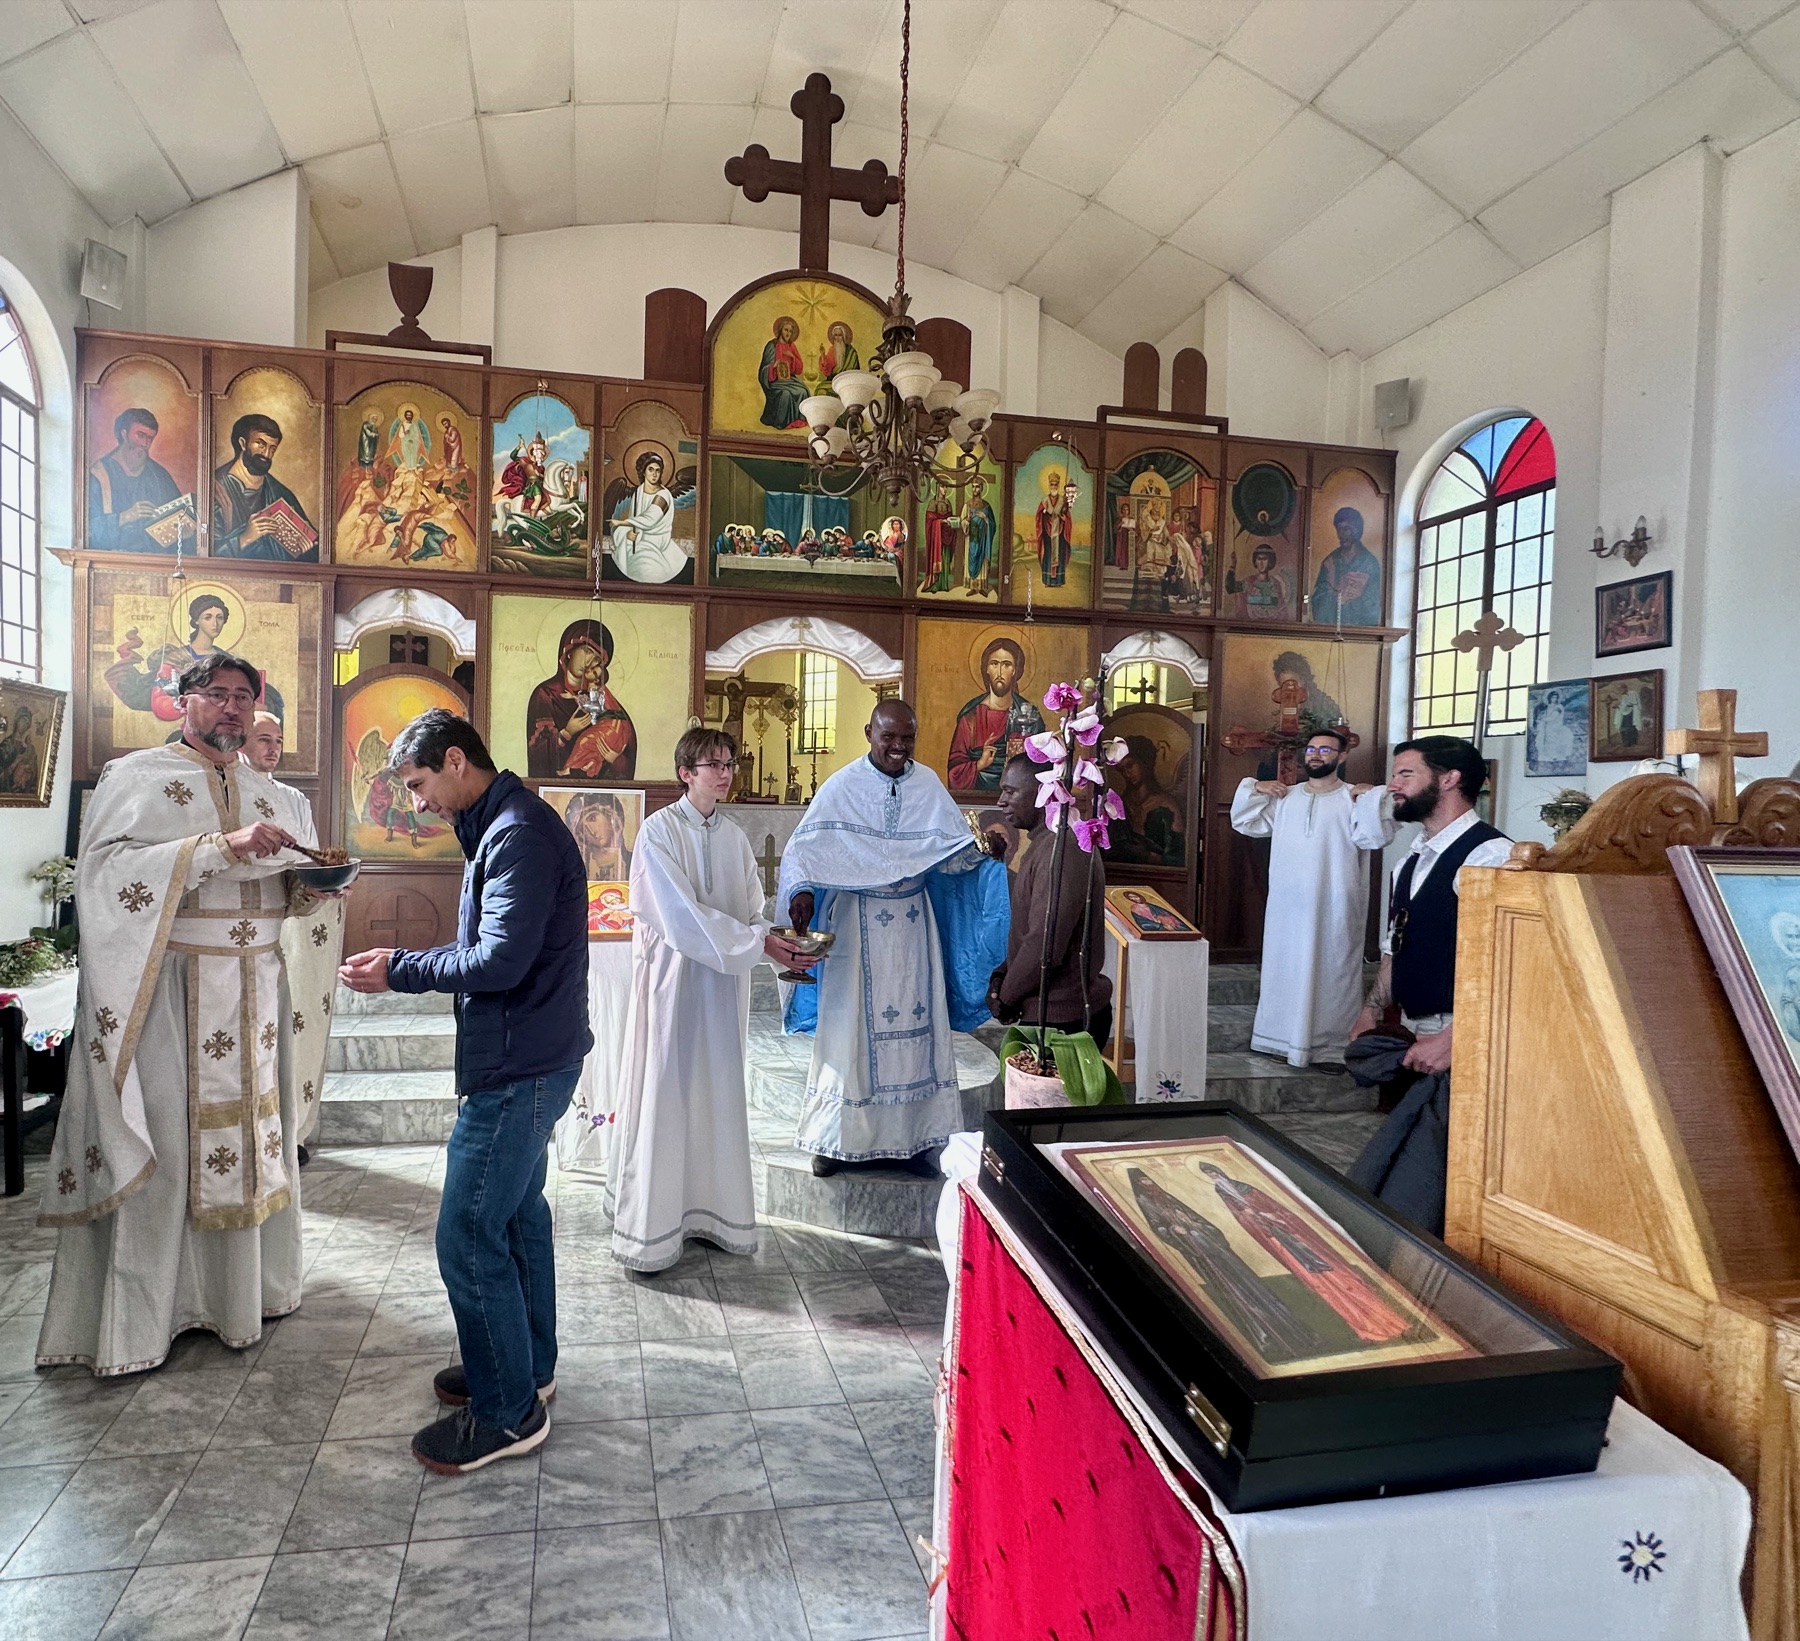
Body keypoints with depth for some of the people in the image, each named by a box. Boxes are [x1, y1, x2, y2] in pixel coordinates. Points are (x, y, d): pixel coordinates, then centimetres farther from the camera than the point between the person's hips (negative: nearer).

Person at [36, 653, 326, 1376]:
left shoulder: (263, 789, 15)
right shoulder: (137, 776, -3)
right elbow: (107, 868, -16)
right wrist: (220, 846, -24)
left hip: (253, 989, 6)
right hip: (170, 988, -6)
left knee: (254, 1130, 10)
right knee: (159, 1146, -3)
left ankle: (252, 1285, 24)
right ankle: (132, 1323, 9)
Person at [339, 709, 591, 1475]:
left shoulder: (518, 834, -20)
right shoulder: (505, 825, 13)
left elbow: (501, 961, -25)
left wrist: (400, 971, -13)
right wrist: (407, 962, 5)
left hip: (518, 1070, -10)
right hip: (527, 1059, 11)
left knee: (468, 1237, -3)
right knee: (517, 1213, 20)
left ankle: (508, 1411, 11)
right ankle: (526, 1367, 36)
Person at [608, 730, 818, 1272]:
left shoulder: (734, 837, 8)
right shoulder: (659, 831, -10)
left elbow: (751, 911, 8)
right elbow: (683, 916, -18)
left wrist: (779, 946, -12)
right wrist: (759, 943, -20)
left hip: (723, 983, 6)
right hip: (673, 977, -5)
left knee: (718, 1094, 11)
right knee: (665, 1094, 1)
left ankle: (711, 1211, 24)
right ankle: (651, 1230, 13)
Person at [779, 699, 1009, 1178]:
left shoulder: (928, 785, 3)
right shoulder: (842, 787, -7)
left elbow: (955, 849, 2)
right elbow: (801, 849, -12)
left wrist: (981, 849, -19)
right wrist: (801, 891, -29)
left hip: (913, 923, 3)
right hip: (858, 922, -3)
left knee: (914, 1023, 8)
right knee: (850, 1024, 4)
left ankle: (911, 1137, 20)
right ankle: (836, 1137, 18)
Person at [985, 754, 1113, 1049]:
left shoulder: (1062, 850, -22)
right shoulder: (1049, 842, 13)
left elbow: (1046, 947, -25)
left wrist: (1006, 997, -11)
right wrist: (1003, 974, 6)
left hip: (1062, 1019, -10)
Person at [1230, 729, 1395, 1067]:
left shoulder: (1355, 800, -3)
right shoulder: (1283, 798, 10)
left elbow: (1375, 837, -16)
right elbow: (1244, 823, 13)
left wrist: (1370, 799, -20)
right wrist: (1253, 790, 2)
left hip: (1334, 909, -4)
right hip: (1288, 906, 5)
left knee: (1331, 973, 1)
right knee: (1286, 970, 12)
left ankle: (1332, 1045, 10)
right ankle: (1285, 1039, 24)